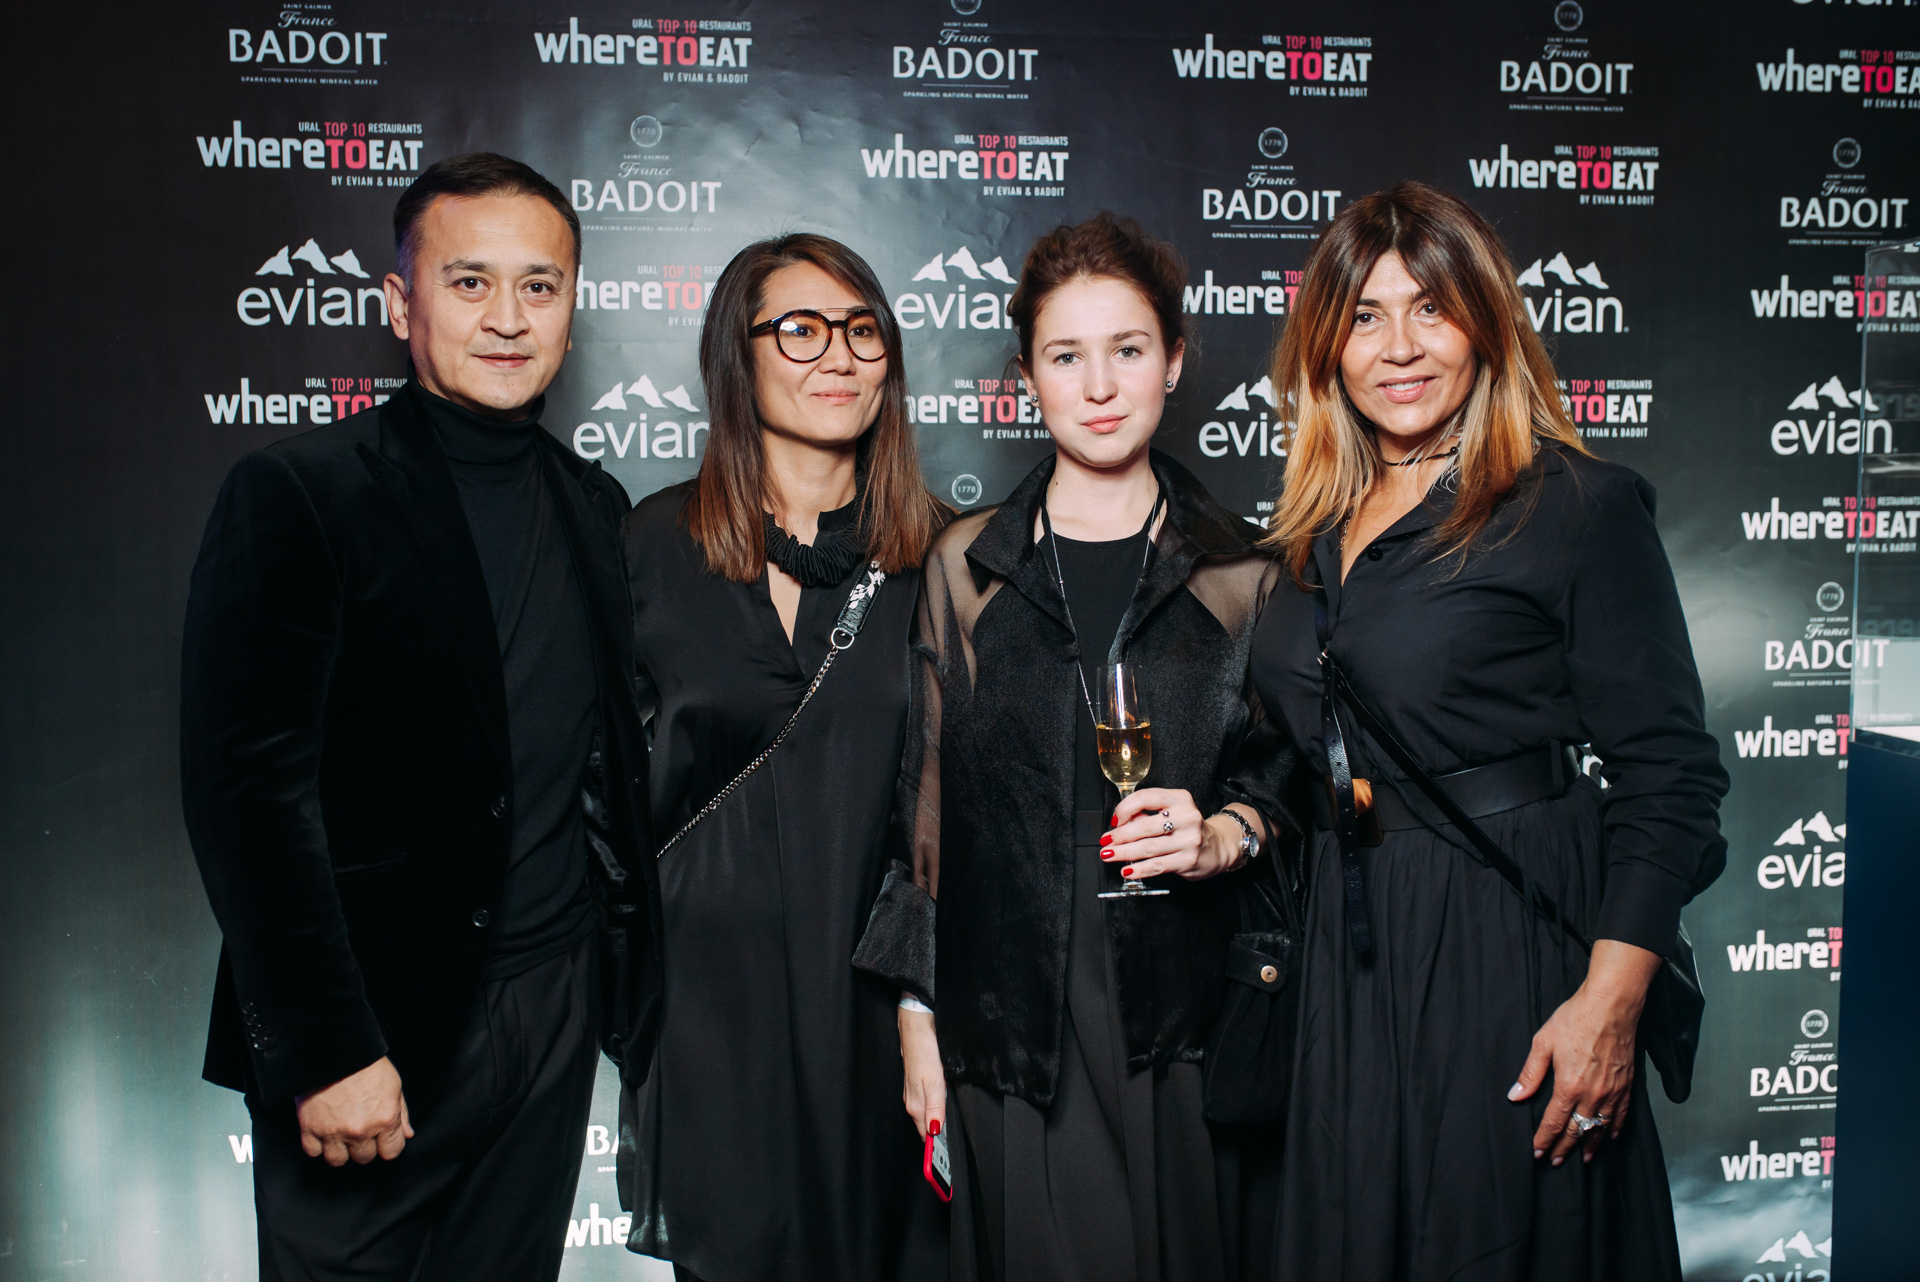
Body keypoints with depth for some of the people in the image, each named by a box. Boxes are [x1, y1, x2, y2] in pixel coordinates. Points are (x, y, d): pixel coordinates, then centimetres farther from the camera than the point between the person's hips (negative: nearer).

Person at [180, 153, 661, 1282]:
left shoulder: (594, 505, 8)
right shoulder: (297, 495, -9)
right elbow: (247, 787, -14)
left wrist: (629, 978, 9)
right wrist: (326, 1049, -17)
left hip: (555, 1010, 5)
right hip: (371, 1023, -5)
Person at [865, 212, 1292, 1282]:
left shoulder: (1243, 571, 5)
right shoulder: (966, 564, 6)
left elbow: (1287, 769, 12)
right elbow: (926, 797, 7)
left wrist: (1225, 832, -10)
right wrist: (918, 1012, 3)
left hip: (1193, 1019, 0)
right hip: (1011, 1020, 0)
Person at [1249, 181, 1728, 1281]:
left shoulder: (1579, 507, -8)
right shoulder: (1316, 531, 10)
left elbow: (1667, 776, -11)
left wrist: (1611, 999, -17)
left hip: (1511, 942, -5)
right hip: (1345, 950, 6)